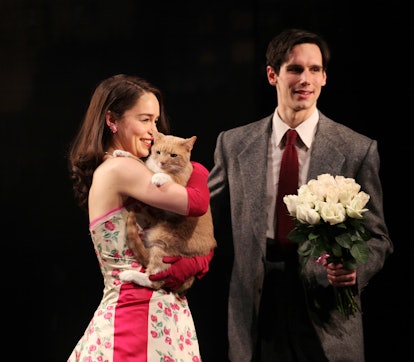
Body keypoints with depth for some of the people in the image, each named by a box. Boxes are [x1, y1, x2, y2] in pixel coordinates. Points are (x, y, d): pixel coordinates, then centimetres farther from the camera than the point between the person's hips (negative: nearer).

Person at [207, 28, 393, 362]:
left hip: (325, 321, -1)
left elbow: (376, 236, 2)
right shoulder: (233, 144, 5)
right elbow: (212, 224, 11)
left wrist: (356, 269, -17)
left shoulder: (358, 150, -1)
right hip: (255, 313, 1)